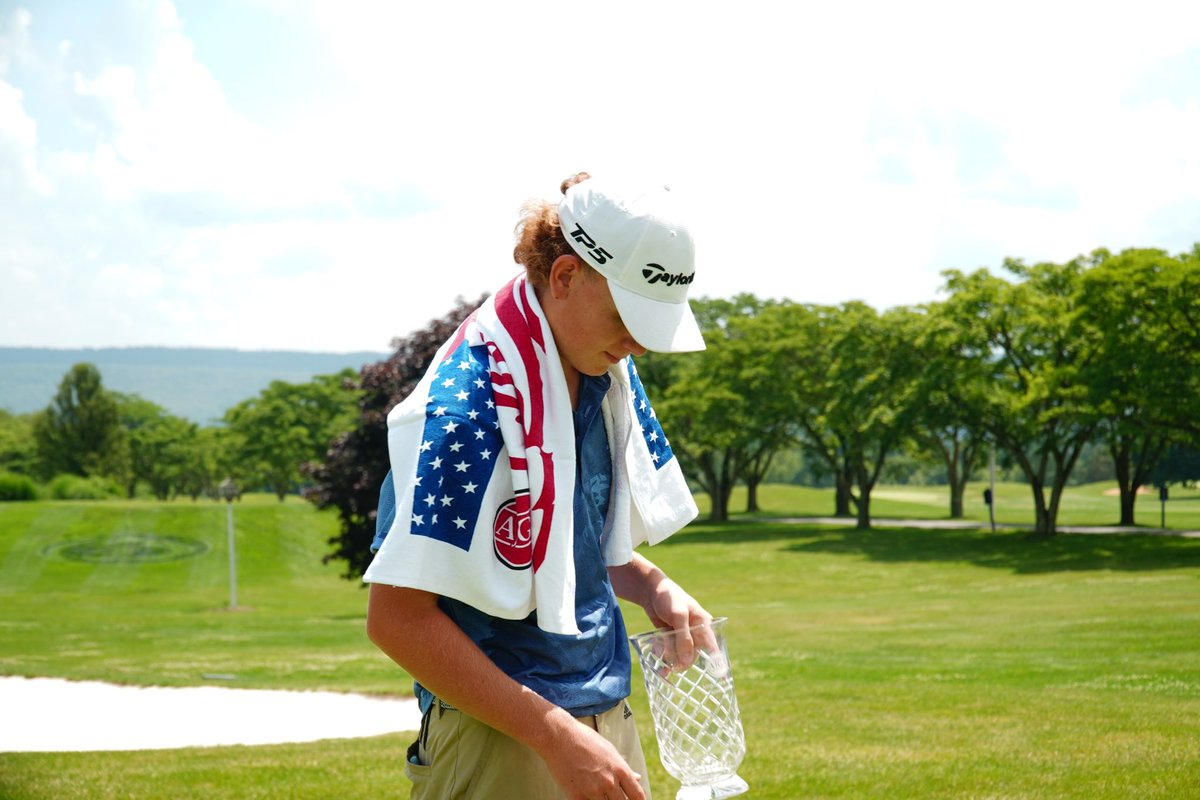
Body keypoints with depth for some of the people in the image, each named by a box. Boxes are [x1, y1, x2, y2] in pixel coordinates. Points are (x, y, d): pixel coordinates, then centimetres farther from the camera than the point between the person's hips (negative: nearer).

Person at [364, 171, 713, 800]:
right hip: (498, 741, -7)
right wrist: (555, 735, -23)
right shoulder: (470, 397, -19)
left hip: (607, 717, 8)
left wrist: (653, 590, 0)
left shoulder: (610, 375, 6)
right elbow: (397, 617, -22)